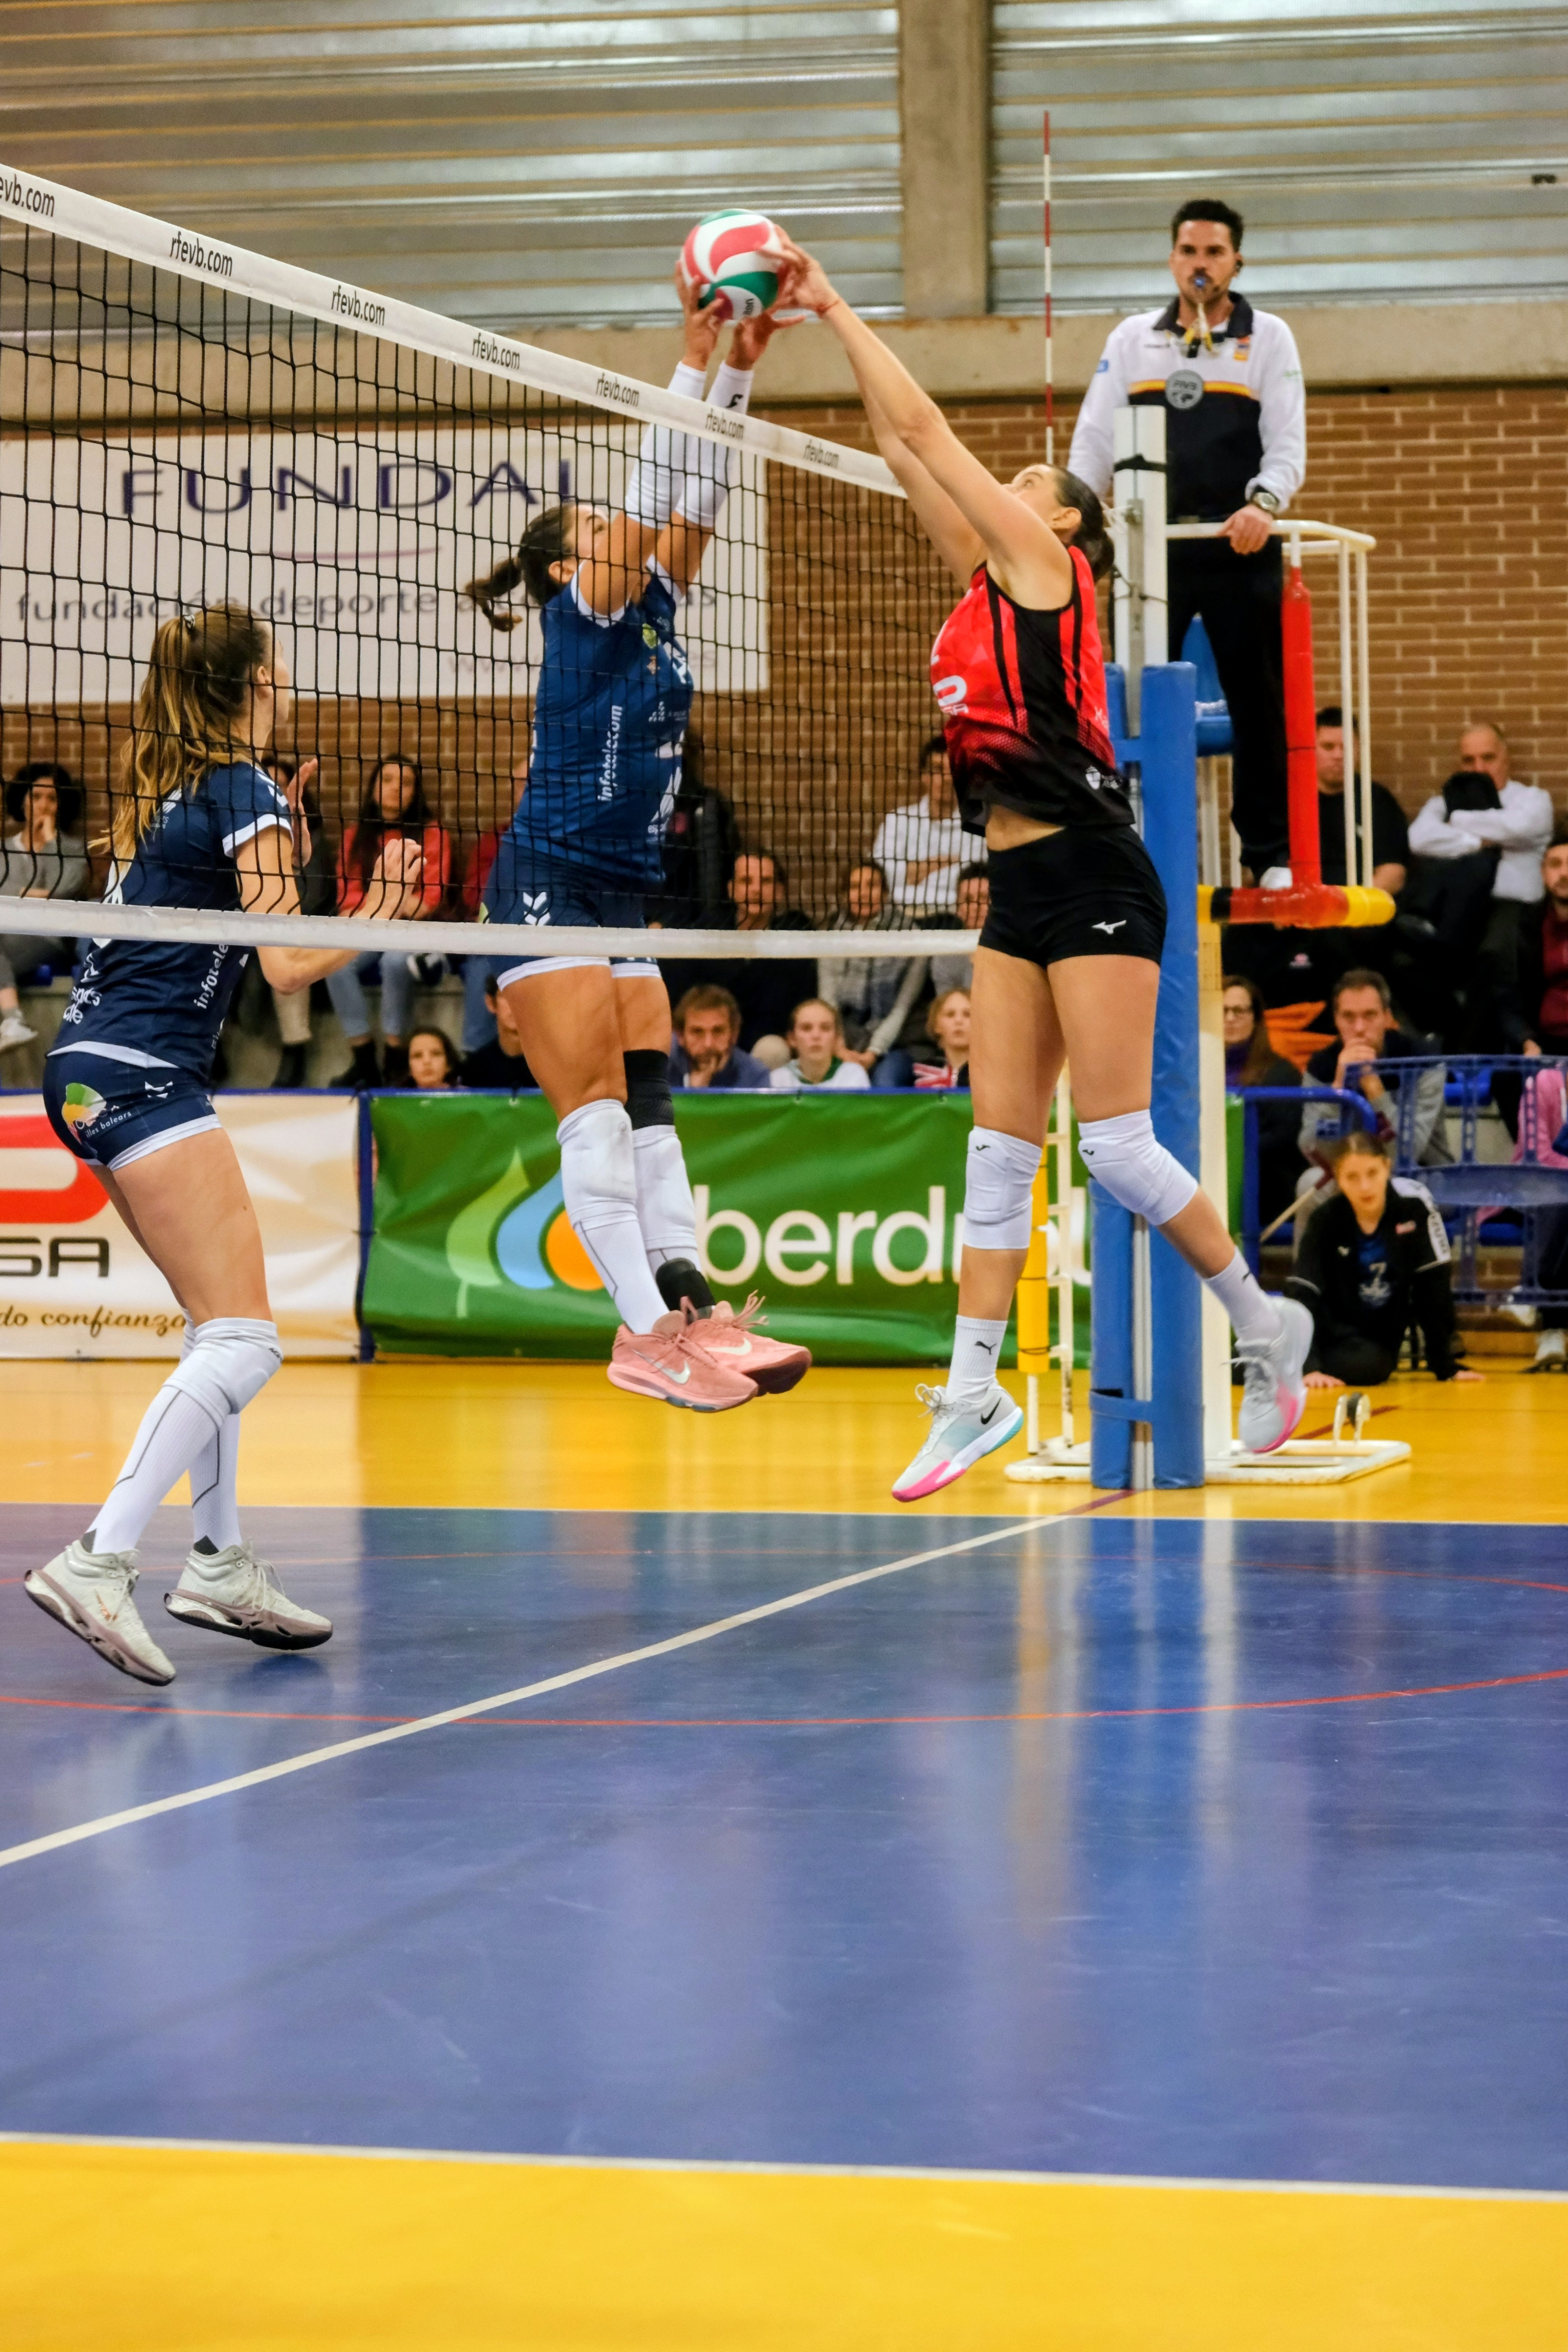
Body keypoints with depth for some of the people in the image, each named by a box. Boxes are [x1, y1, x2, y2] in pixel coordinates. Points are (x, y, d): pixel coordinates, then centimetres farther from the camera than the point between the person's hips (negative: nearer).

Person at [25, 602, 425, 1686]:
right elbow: (288, 962, -12)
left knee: (223, 1324, 19)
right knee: (243, 1342, -13)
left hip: (92, 1070, 10)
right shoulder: (245, 792, -8)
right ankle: (98, 1565, -24)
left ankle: (222, 1564, 19)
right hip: (142, 1075, -10)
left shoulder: (164, 786, 17)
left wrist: (281, 841, 26)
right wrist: (383, 911, 3)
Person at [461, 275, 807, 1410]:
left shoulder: (652, 609, 14)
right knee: (595, 1115, -11)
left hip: (621, 894, 9)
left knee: (650, 1112, 1)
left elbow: (695, 501, 10)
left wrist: (742, 369, 5)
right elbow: (652, 497, -15)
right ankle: (647, 1328, -17)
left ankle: (692, 1309, -4)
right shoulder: (586, 614, -6)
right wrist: (693, 363, -16)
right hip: (549, 882, -9)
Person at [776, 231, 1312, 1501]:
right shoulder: (991, 579, 18)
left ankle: (1266, 1324, 7)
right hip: (1020, 887, 9)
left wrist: (838, 306, 4)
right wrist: (830, 327, 17)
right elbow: (909, 452, 20)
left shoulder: (1048, 562, -3)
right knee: (999, 1148, 4)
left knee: (1116, 1144, -8)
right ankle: (975, 1394, 4)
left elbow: (925, 426, -3)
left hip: (1091, 874, -9)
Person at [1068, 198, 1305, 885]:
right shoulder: (1132, 339, 13)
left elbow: (1287, 446, 0)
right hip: (1151, 546, 2)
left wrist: (1263, 502, -20)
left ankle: (1272, 856, 7)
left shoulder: (1268, 338, 7)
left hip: (1240, 551, -1)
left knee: (1259, 706, 0)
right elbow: (1096, 438, 9)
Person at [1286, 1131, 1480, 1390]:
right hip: (1334, 1328, 0)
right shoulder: (1325, 1220, -16)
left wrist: (1447, 1366, -12)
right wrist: (1310, 1367, -33)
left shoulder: (1414, 1204, -17)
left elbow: (1434, 1284, -13)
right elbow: (1303, 1294, -21)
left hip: (1380, 1336, 0)